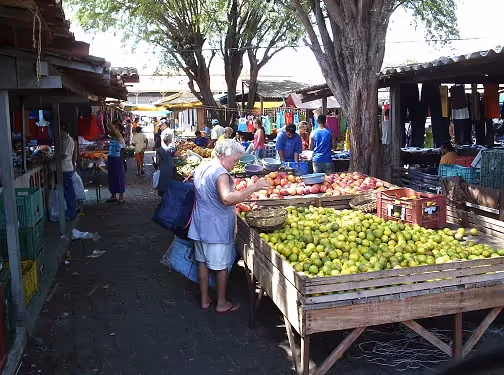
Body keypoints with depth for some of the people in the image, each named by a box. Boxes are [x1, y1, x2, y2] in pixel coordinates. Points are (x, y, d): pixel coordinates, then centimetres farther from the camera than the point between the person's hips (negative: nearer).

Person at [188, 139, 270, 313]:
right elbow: (228, 199, -38)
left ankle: (204, 299, 29)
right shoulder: (220, 173, -22)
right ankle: (222, 304, 19)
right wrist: (254, 187, -36)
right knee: (221, 265, 6)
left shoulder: (201, 168, 8)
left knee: (202, 261, 16)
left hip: (200, 225, 8)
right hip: (217, 228, -8)